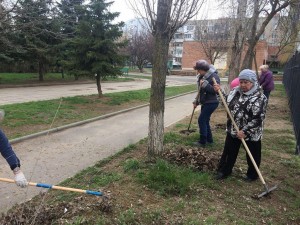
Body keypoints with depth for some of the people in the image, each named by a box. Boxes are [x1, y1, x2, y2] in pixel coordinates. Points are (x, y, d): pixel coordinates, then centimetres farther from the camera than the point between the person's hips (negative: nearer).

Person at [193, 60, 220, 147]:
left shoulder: (213, 76, -17)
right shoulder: (202, 76, 10)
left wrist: (205, 84, -30)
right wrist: (197, 101, 20)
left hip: (211, 103, -9)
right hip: (205, 102, 9)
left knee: (201, 120, -8)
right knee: (205, 121, 14)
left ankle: (203, 142, 1)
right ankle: (209, 139, 27)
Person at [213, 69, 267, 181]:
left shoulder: (260, 98, -17)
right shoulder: (235, 91, 1)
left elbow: (258, 119, -21)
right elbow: (227, 103, 18)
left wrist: (245, 131, -25)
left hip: (251, 134, -5)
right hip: (233, 130, 5)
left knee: (252, 155, 14)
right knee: (229, 152, 16)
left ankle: (252, 175, 36)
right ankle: (224, 171, 34)